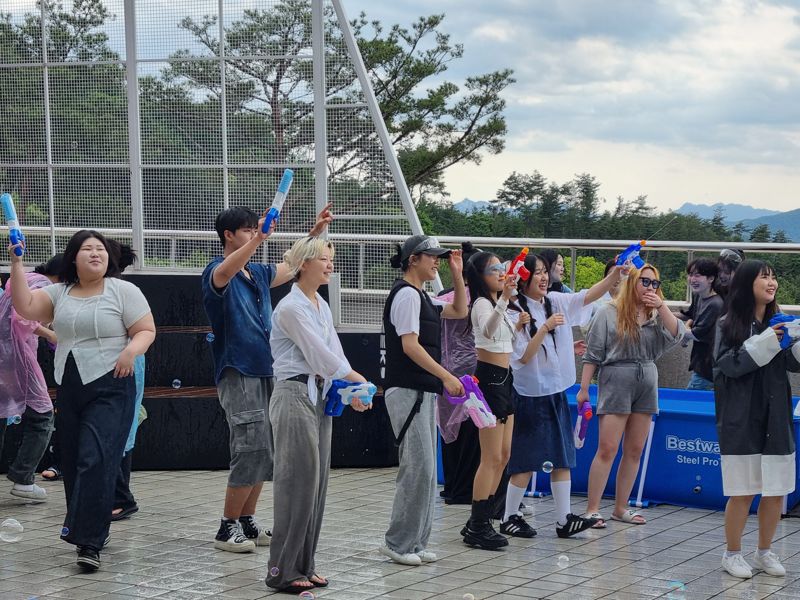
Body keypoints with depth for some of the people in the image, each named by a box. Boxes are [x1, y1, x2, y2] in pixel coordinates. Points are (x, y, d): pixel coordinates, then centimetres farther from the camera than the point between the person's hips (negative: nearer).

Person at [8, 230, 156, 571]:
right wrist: (16, 263, -7)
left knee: (95, 461, -15)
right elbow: (25, 307, -2)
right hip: (69, 390, 6)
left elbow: (146, 331, -3)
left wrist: (131, 350, -22)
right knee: (72, 464, 9)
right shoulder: (59, 293, 12)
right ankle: (86, 529, 22)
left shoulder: (123, 290, 0)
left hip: (110, 389, -5)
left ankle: (89, 542, -16)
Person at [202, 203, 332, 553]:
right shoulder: (217, 272, -8)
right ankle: (227, 529, -3)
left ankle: (247, 522, 19)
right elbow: (223, 273, -32)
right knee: (251, 452, -12)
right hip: (238, 375, -8)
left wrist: (316, 233, 11)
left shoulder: (259, 273, 15)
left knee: (263, 454, 9)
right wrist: (258, 239, -46)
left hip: (266, 373, 8)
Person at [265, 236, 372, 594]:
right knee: (298, 484, -7)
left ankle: (303, 565, 16)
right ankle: (282, 571, 0)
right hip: (295, 396, -9)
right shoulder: (291, 307, -12)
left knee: (316, 484, 9)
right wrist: (357, 379, -5)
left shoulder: (321, 306, 15)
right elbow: (319, 355, -14)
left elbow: (333, 352, 10)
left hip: (319, 397, 9)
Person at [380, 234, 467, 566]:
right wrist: (447, 377, -19)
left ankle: (415, 542, 15)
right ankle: (398, 542, -4)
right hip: (407, 391, -10)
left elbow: (459, 311, 28)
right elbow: (410, 345, -18)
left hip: (423, 392, 10)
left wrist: (457, 275, 16)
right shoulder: (406, 294, -11)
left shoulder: (422, 297, 18)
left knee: (425, 469, 10)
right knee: (419, 467, -11)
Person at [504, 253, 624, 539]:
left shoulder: (556, 301, 6)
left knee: (562, 458, 5)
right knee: (526, 461, -1)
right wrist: (545, 327, -22)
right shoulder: (517, 313, -12)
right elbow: (523, 357, -15)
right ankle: (509, 518, 11)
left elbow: (588, 296, -1)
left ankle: (564, 519, 7)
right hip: (530, 395, -7)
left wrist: (613, 275, -17)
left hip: (556, 393, 7)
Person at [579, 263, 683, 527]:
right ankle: (592, 510, -5)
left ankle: (620, 508, 16)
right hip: (616, 382, -5)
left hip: (647, 385, 5)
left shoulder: (656, 315, 10)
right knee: (607, 449, -8)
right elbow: (593, 354, -2)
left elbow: (675, 336, -6)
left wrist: (662, 306, -12)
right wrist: (584, 389, -5)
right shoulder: (609, 313, -2)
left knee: (634, 451, 8)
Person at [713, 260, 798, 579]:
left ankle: (764, 552, 24)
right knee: (743, 492, -1)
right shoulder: (728, 324, -3)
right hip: (742, 420, -4)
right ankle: (733, 553, 16)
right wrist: (765, 342, -21)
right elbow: (727, 364, -14)